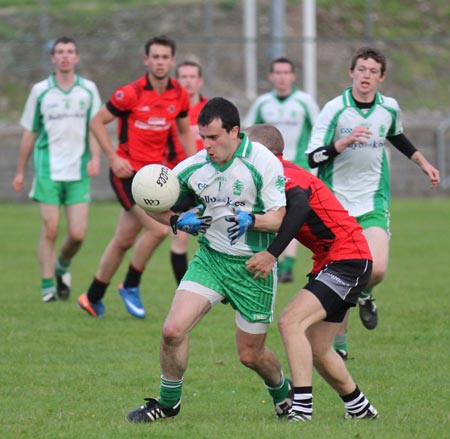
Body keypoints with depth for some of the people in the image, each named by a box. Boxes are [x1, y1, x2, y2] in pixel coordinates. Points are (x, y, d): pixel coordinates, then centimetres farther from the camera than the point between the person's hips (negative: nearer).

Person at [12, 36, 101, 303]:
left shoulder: (88, 90, 5)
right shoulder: (40, 91, 4)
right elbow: (30, 133, 11)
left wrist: (95, 158, -14)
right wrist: (21, 171, 12)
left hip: (78, 172, 1)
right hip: (48, 171, -1)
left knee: (78, 234, -5)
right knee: (50, 230, -7)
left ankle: (63, 267, 24)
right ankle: (48, 286, 2)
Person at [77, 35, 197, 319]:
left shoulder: (179, 95, 3)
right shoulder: (131, 94, -14)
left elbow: (185, 131, 18)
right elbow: (98, 122, -6)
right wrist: (113, 157, -13)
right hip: (127, 171, -6)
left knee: (125, 240, 11)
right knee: (159, 229, -18)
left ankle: (93, 297, 24)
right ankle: (131, 286, 2)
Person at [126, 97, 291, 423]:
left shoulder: (263, 162, -15)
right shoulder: (194, 167, -4)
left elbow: (278, 218, -14)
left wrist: (250, 219, -33)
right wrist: (178, 221, -12)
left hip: (254, 265, -3)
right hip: (210, 258, 3)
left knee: (251, 355, 4)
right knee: (173, 329, -14)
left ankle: (282, 391, 38)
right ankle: (168, 402, 8)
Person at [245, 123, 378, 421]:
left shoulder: (284, 175, -15)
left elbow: (300, 207, -35)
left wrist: (272, 254, -38)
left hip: (348, 260, -10)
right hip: (328, 263, 10)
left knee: (290, 322, -22)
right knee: (317, 351, 12)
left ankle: (302, 408, -25)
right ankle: (360, 408, 27)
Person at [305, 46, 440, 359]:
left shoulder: (389, 108, 1)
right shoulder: (335, 109, -11)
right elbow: (313, 158, -13)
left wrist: (423, 162, 23)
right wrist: (344, 142, -26)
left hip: (373, 204, 2)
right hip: (336, 202, -2)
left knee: (377, 269, -20)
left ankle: (365, 295, 16)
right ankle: (340, 342, 19)